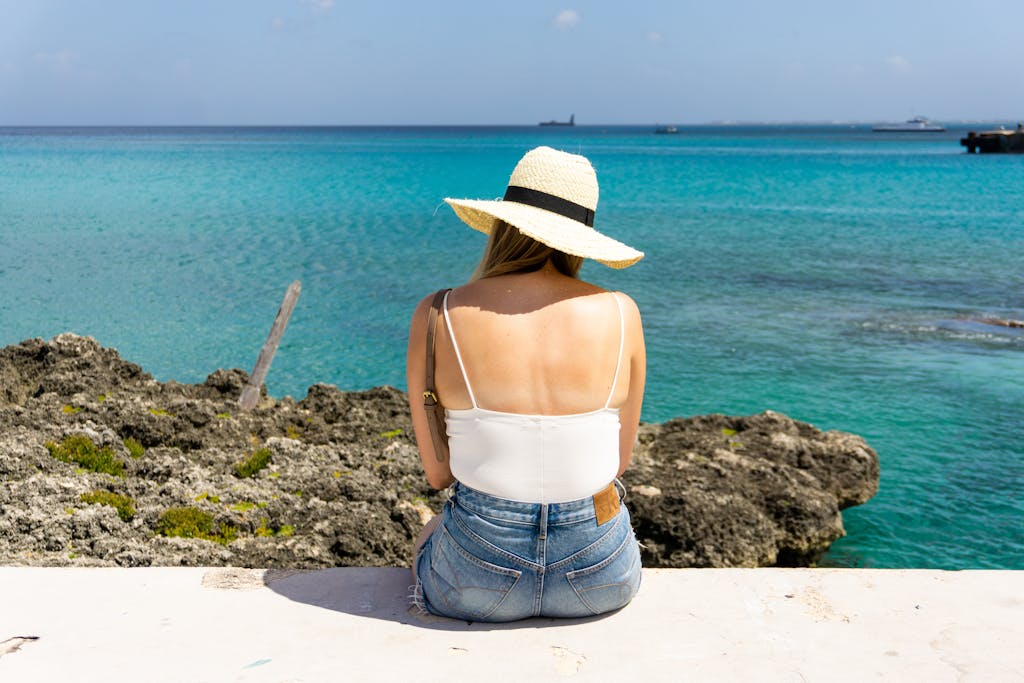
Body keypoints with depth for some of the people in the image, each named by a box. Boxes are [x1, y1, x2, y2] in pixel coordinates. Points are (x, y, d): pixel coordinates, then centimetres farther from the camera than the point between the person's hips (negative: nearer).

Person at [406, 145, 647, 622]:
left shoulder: (437, 316, -9)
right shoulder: (621, 314, -6)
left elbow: (437, 472, -2)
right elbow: (620, 459, 4)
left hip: (477, 582, -1)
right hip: (602, 579, 2)